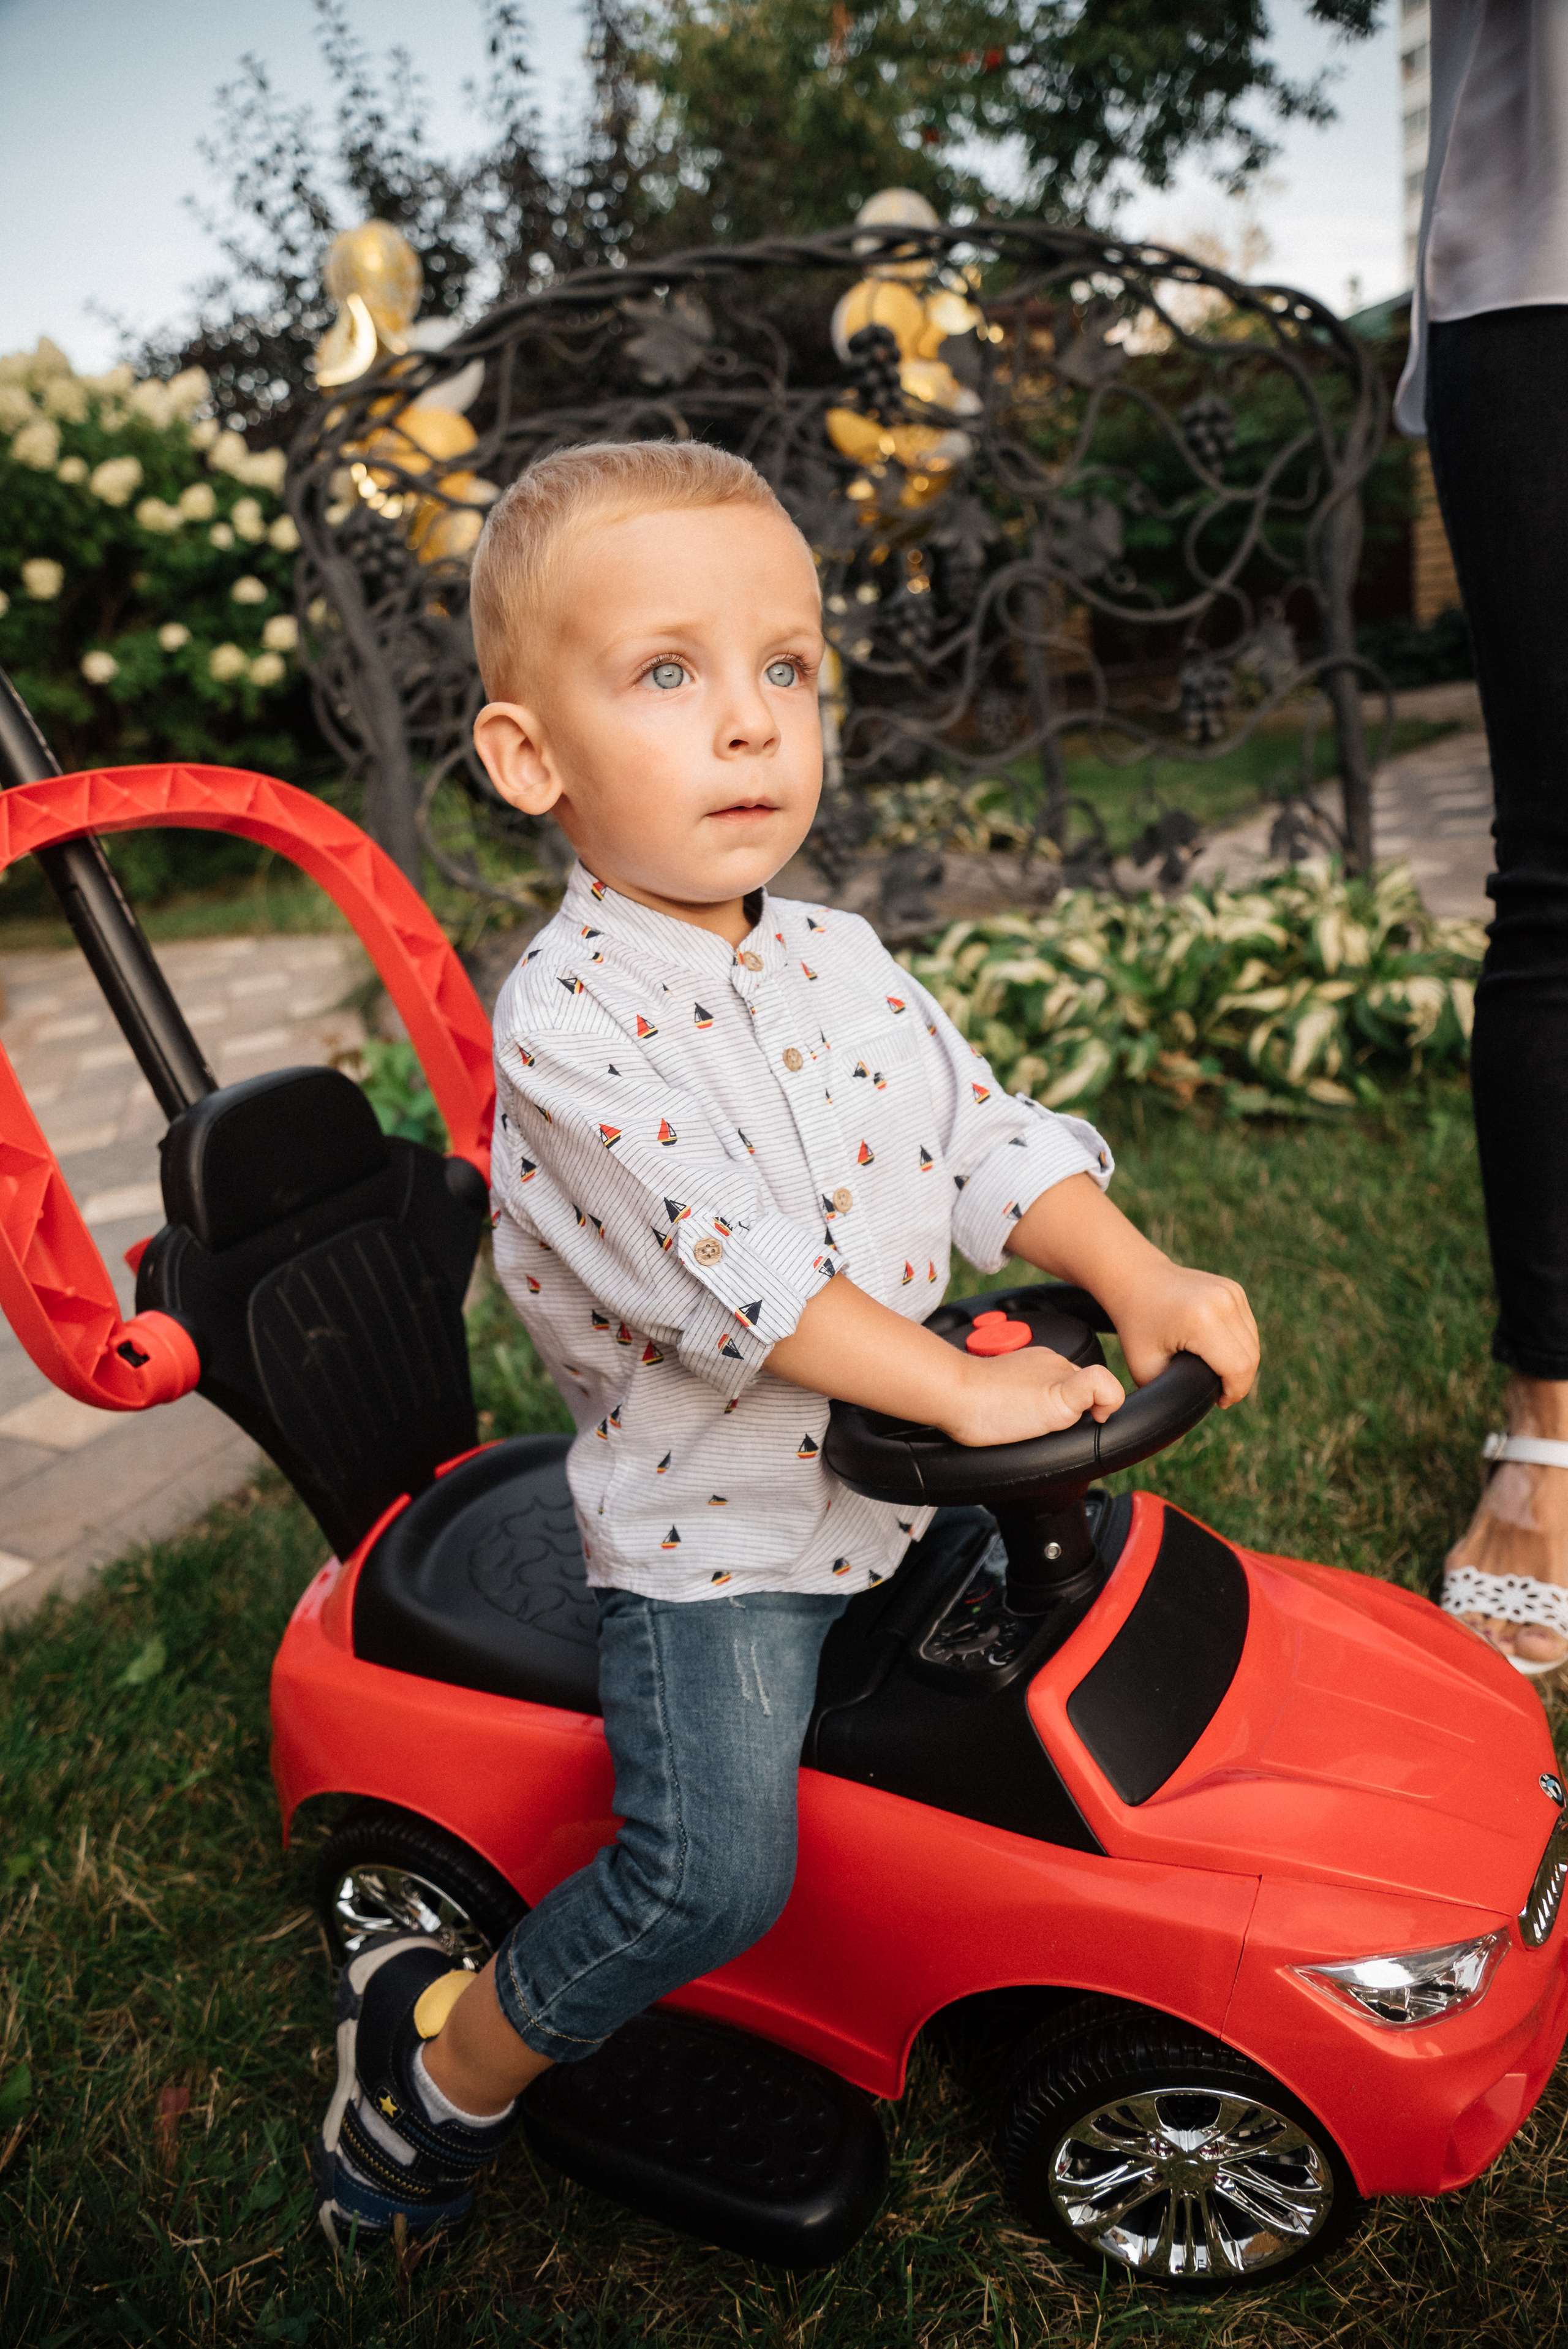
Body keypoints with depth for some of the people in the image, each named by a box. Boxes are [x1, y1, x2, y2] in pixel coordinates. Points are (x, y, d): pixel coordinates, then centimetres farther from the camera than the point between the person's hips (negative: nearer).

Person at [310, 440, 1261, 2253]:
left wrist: (1136, 1278, -12)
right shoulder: (568, 1021, -21)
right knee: (712, 1869, -17)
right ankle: (445, 2060, 10)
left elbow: (985, 1141, 3)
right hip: (707, 1522, -7)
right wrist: (961, 1391, -25)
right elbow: (732, 1279, -27)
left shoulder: (842, 963, 2)